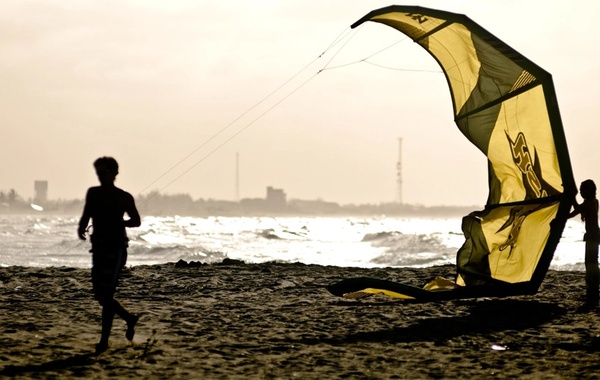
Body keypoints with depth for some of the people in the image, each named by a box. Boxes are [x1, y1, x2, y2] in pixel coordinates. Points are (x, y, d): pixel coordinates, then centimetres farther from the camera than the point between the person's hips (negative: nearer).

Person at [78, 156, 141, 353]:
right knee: (100, 296, 7)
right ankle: (129, 318, 28)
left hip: (116, 248, -6)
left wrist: (120, 223, -7)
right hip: (98, 246, 6)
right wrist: (81, 228, 3)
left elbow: (136, 221, 7)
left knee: (106, 294, -12)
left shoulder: (124, 197, -1)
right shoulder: (93, 193, 11)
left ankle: (104, 340, -8)